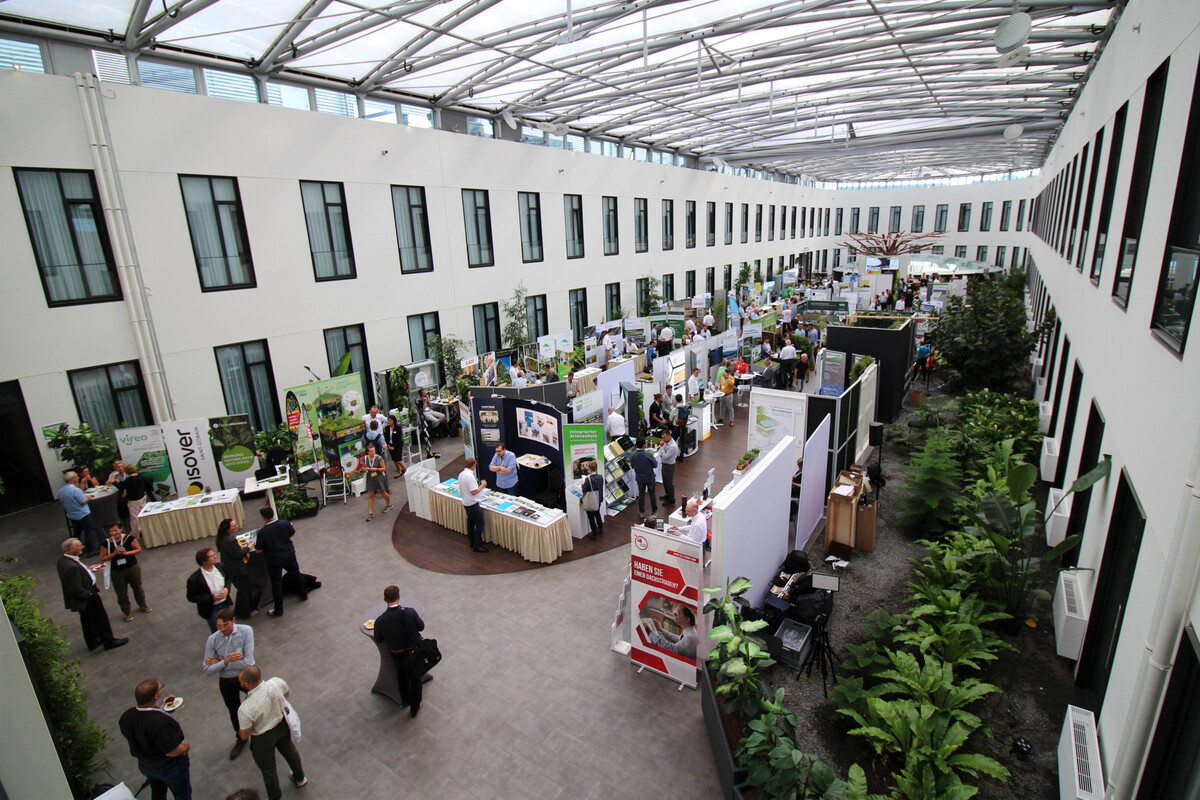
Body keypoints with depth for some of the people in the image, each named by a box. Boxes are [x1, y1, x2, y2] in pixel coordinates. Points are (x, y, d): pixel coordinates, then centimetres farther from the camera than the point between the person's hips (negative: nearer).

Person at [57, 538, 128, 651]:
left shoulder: (62, 559, -5)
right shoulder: (72, 567, -35)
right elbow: (76, 590, -30)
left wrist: (87, 571, 5)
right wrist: (92, 594, -19)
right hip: (86, 598, -10)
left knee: (87, 619, 25)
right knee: (100, 618, 9)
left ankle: (92, 642, 42)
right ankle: (109, 641, 25)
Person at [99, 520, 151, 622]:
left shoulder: (129, 538, -11)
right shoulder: (106, 543, -9)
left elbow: (138, 549, -6)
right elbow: (102, 558, -5)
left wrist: (126, 552, -20)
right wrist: (114, 554, -21)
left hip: (132, 568, 0)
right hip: (116, 572, 0)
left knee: (137, 588, 17)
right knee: (121, 593, 9)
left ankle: (143, 605, 41)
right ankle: (127, 611, 29)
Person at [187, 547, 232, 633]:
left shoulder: (220, 567, -9)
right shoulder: (194, 579, -23)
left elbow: (228, 578, 10)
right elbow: (191, 598, -14)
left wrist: (226, 588, -11)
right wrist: (212, 597, -24)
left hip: (226, 604, 5)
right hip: (211, 610, -5)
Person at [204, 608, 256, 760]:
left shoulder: (246, 631, -27)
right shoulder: (212, 640, -20)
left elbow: (248, 662, -31)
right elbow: (207, 671, -17)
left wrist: (219, 663, -24)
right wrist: (226, 661, -34)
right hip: (227, 682, 2)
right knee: (234, 712, 25)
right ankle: (241, 739, 55)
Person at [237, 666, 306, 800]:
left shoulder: (245, 709, -37)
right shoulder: (277, 682, -27)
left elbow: (244, 736, -20)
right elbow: (287, 695, -3)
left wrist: (239, 727, 0)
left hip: (263, 740, -5)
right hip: (282, 725, 5)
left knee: (268, 769, 23)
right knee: (289, 751, 32)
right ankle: (300, 778, 57)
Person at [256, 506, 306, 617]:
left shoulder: (262, 532, -24)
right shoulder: (285, 523, -14)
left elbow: (259, 549, -15)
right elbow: (293, 533, 4)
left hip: (274, 560, -4)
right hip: (289, 555, 4)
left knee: (276, 584, 10)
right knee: (296, 574, 25)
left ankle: (278, 610, 20)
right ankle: (304, 595, 44)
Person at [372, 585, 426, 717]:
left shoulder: (380, 621, -22)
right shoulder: (410, 612, -26)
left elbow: (378, 639, -4)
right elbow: (421, 627, -9)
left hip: (397, 656, 1)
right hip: (414, 652, -1)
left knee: (401, 676, 33)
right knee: (415, 680, 23)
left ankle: (405, 701, 54)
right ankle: (414, 708, 40)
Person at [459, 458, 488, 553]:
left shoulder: (461, 474, 4)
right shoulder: (470, 476, -25)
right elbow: (474, 492, -25)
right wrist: (482, 486, -11)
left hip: (465, 503, 9)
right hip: (473, 504, -9)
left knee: (470, 522, 20)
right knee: (480, 523, 0)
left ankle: (472, 542, 31)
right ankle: (477, 545, 4)